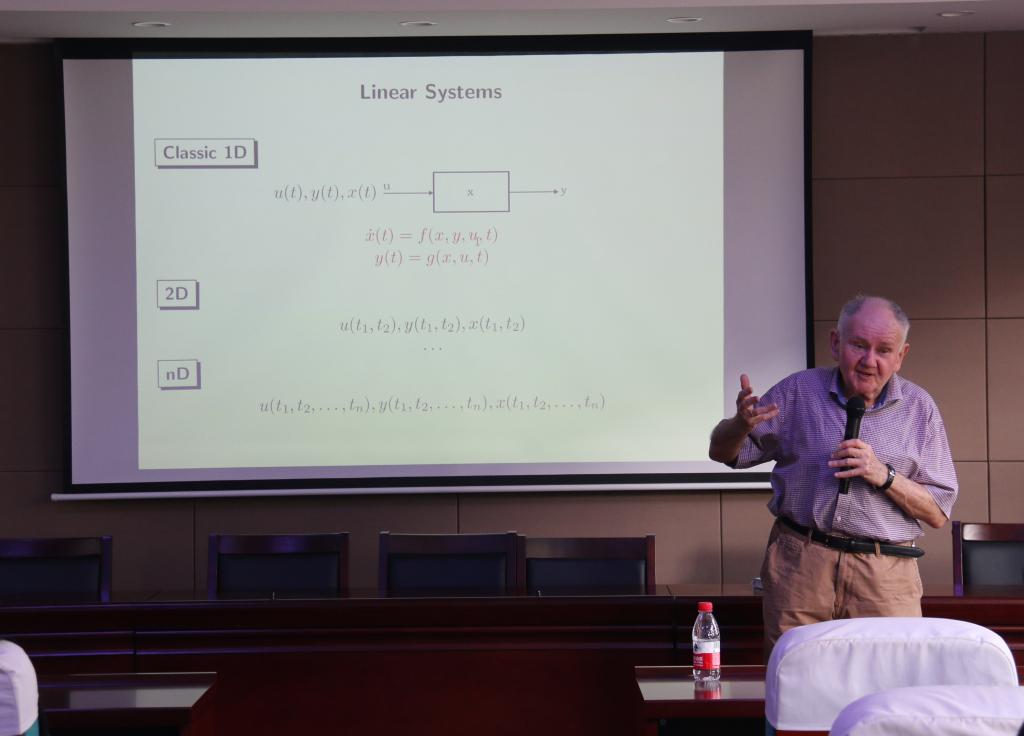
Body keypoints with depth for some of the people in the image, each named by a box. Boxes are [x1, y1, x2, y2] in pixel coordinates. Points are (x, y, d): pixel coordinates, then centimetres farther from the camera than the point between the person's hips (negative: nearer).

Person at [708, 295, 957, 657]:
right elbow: (722, 452, 9)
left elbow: (937, 513, 5)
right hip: (799, 563, 0)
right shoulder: (798, 391, 6)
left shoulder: (919, 407, 6)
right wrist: (742, 424, -13)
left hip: (885, 575, 0)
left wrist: (884, 476, -12)